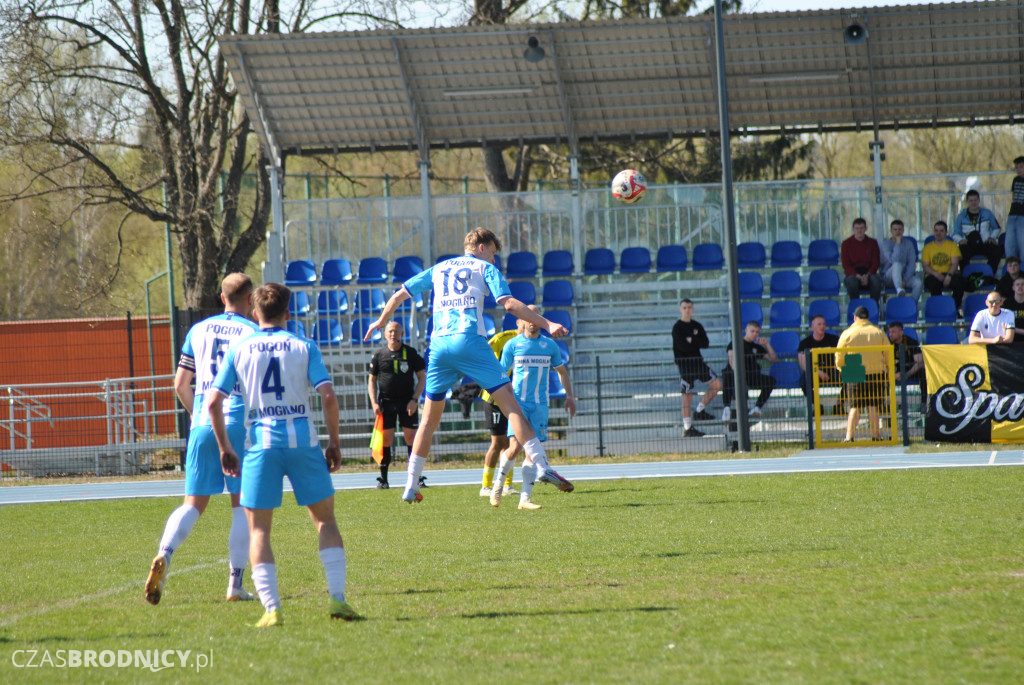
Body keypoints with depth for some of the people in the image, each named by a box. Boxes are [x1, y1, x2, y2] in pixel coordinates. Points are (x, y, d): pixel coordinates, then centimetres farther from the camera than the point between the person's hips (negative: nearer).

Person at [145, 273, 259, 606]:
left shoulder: (198, 330, 12)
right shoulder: (252, 332, 0)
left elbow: (180, 384, 14)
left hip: (203, 424, 4)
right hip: (239, 422, -3)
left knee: (194, 503, 8)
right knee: (242, 504, 6)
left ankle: (164, 555, -18)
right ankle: (235, 584, 1)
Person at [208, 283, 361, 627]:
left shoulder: (239, 350, 6)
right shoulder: (304, 347, 4)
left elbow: (213, 402, 3)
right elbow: (328, 396, -5)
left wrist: (225, 449, 12)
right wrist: (334, 442, 5)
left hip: (261, 444, 0)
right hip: (303, 440, 0)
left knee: (258, 528, 6)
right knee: (325, 519, 12)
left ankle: (272, 609, -7)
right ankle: (337, 598, 1)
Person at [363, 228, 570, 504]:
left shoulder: (438, 269, 24)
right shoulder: (485, 268, 11)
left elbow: (400, 294, 30)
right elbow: (509, 304, -4)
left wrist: (381, 321, 45)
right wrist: (546, 324, -5)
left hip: (439, 344, 4)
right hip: (470, 341, -4)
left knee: (429, 419, 14)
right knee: (510, 404, -7)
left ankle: (410, 487, 14)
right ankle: (541, 465, -21)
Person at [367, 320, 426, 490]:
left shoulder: (411, 353, 0)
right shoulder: (379, 355, 4)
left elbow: (422, 377, 3)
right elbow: (372, 380, 11)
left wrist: (414, 399, -8)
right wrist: (374, 403, -1)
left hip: (407, 401, -1)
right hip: (386, 401, 1)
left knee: (412, 438, -6)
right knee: (386, 439, -1)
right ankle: (383, 479, 7)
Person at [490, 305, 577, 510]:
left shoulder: (550, 346, 9)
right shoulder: (513, 345, 2)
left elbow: (561, 370, 22)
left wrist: (569, 396, 16)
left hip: (540, 403, 2)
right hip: (518, 401, -2)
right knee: (515, 446, -15)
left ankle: (525, 498, -4)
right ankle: (498, 485, 8)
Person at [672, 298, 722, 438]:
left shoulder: (697, 326, 11)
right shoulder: (677, 327, -7)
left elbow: (705, 344, 0)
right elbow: (683, 346, -18)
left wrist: (691, 340, -12)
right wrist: (696, 342, -4)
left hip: (697, 361, 7)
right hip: (684, 363, -7)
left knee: (717, 384, 4)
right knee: (687, 395, -6)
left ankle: (699, 411, 14)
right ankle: (687, 428, -1)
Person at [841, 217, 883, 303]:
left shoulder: (872, 243, 11)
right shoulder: (846, 244, 6)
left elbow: (876, 263, 5)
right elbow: (846, 265, 0)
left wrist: (867, 275, -16)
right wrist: (858, 276, -19)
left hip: (869, 273, 1)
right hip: (853, 274, -1)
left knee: (876, 280, -35)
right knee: (852, 281, -38)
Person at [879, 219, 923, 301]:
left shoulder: (908, 243, 8)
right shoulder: (885, 243, -3)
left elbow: (912, 263, 0)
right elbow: (893, 260, -19)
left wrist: (905, 280, -13)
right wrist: (898, 243, -16)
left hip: (906, 275, 3)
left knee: (918, 283, -30)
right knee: (897, 264, -37)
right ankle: (899, 290, -61)